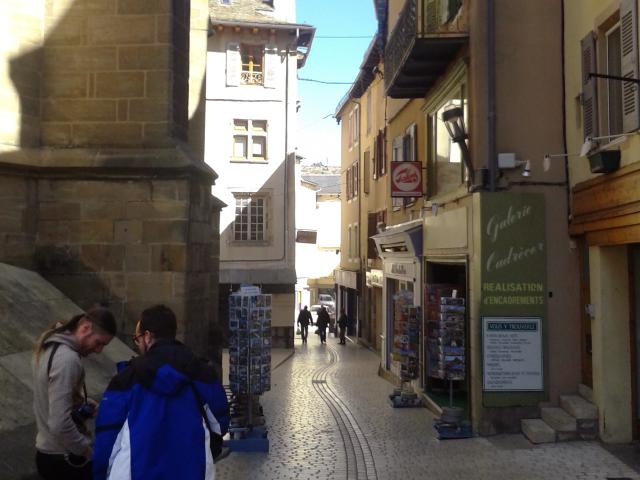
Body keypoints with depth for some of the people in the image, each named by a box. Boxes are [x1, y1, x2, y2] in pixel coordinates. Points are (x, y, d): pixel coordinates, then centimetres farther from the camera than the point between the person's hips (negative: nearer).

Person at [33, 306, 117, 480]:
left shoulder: (51, 341, 0)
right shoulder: (68, 359, -28)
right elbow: (60, 424, -31)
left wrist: (80, 399, 4)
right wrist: (86, 450, -18)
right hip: (63, 458, -9)